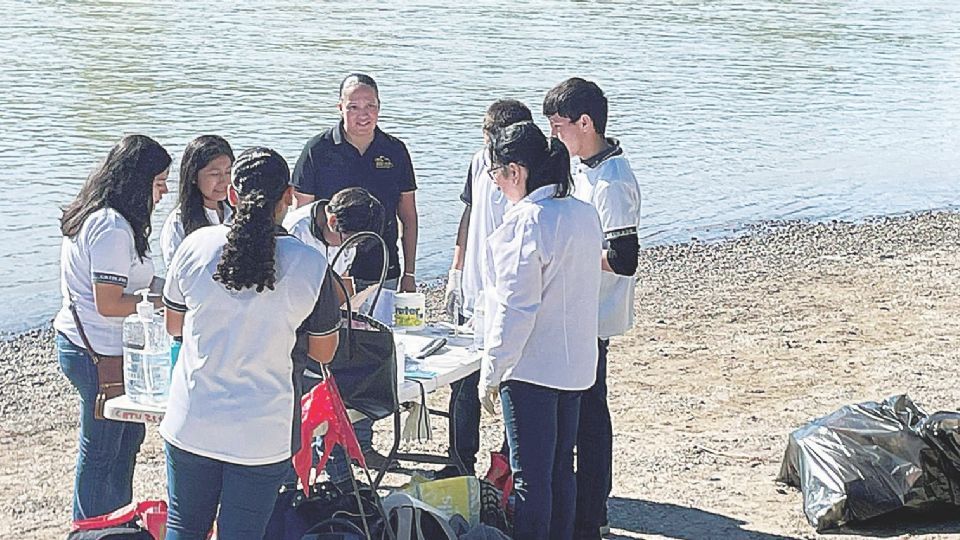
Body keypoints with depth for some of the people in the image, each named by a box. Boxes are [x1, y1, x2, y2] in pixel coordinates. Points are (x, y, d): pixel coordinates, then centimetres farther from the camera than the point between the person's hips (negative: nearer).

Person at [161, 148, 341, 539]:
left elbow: (173, 326, 9)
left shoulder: (195, 246, -6)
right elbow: (324, 353, 2)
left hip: (191, 423, 2)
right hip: (262, 435, -2)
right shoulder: (310, 265, -11)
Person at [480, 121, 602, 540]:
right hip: (575, 364, 8)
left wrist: (491, 372, -13)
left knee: (530, 475, 1)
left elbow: (515, 309, -20)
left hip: (531, 368, -8)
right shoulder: (585, 214, 6)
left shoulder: (526, 222, -19)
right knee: (560, 470, 18)